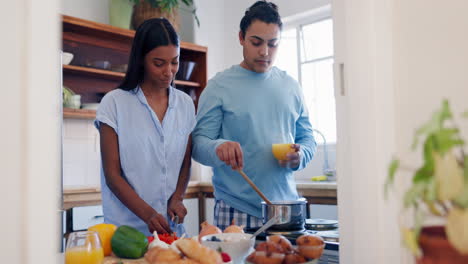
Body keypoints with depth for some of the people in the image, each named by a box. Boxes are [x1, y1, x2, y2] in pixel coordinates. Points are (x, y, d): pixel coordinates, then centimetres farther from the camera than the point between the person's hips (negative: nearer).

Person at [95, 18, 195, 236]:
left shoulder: (185, 104, 5)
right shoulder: (114, 103, -7)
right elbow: (112, 175, -8)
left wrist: (177, 198, -5)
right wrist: (147, 214, -19)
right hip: (126, 225, -3)